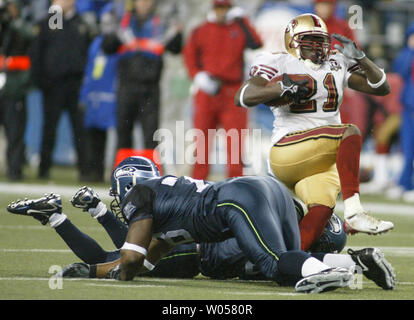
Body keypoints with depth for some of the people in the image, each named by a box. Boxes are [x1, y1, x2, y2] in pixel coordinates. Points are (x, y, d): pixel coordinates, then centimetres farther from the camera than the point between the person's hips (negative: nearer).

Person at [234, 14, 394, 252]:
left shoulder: (337, 65, 17)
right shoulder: (279, 65, 3)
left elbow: (382, 88, 15)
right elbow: (242, 97, -10)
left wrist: (359, 57, 0)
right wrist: (281, 87, -23)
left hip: (324, 160, 5)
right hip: (289, 151, -5)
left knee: (321, 211, -23)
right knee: (351, 133, -28)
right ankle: (354, 212, -40)